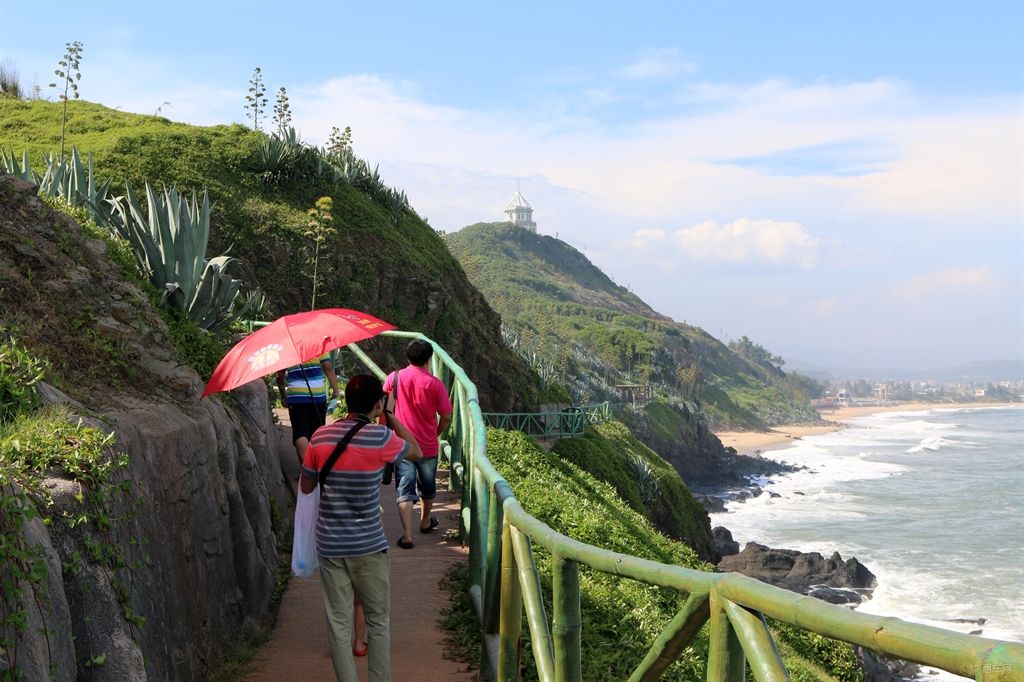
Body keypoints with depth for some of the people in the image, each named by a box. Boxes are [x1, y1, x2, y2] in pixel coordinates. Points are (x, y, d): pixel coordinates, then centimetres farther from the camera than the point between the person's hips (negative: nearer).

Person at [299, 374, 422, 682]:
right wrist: (391, 416, 8)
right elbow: (417, 452, 6)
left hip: (329, 545, 3)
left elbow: (305, 487, 8)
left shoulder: (320, 437, -3)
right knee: (378, 620, 12)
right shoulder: (381, 437, -13)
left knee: (338, 622, 10)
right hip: (369, 546, -2)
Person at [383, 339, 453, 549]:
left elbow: (384, 410, 4)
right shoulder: (435, 384, -9)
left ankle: (407, 535, -9)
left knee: (405, 489, 0)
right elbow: (446, 417, -5)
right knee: (428, 486, 21)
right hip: (428, 445, 0)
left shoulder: (394, 378, -6)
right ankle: (425, 522, 41)